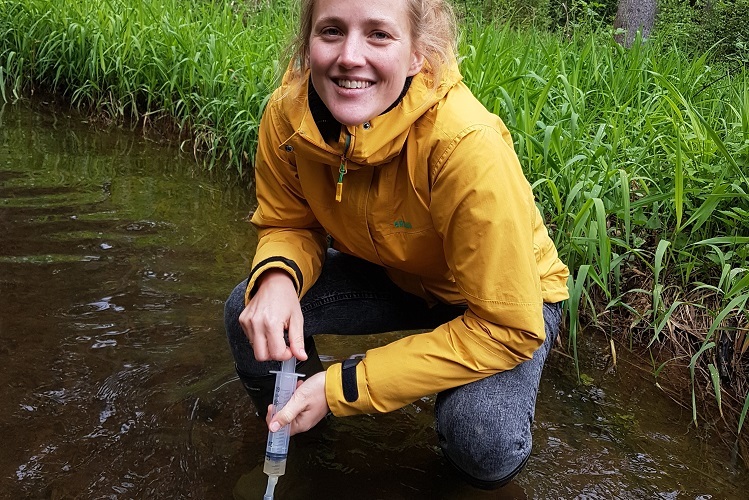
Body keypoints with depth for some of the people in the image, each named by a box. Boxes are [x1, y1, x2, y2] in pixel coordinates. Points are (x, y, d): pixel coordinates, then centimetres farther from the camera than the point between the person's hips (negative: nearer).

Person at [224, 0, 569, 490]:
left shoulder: (465, 145, -37)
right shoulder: (288, 114, -21)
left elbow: (506, 329, -32)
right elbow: (289, 224, -3)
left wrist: (341, 387, -32)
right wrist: (277, 278, -29)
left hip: (513, 295, -4)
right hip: (392, 274, 4)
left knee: (483, 439, -31)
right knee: (249, 312, -17)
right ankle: (291, 430, 16)